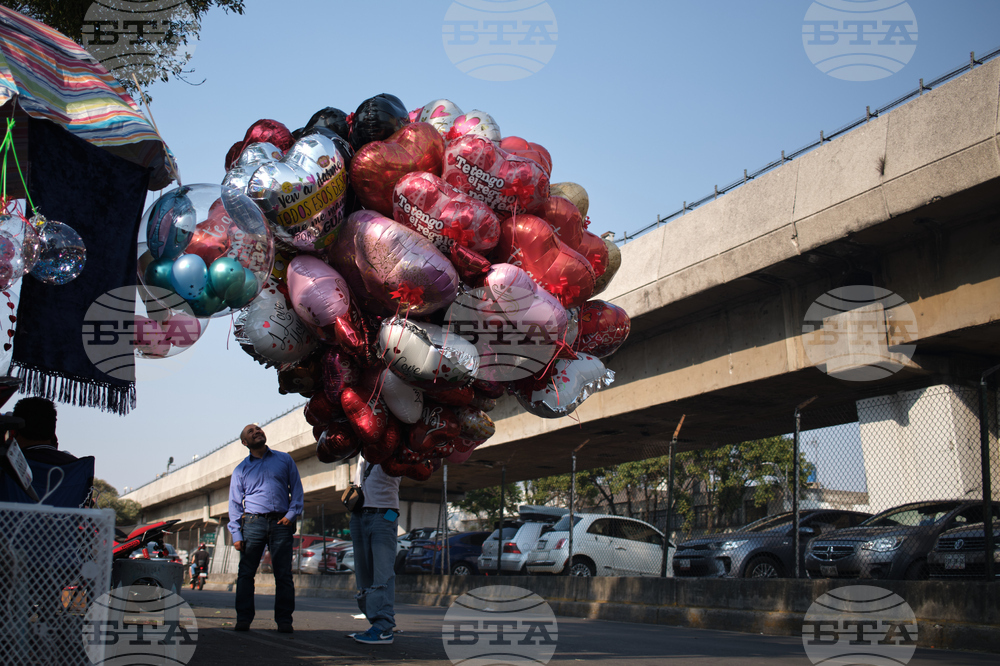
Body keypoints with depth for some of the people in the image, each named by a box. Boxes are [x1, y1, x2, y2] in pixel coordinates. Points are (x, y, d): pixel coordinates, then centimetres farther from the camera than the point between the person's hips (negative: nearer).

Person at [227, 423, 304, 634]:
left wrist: (292, 514, -4)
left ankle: (284, 620, 2)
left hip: (281, 523, 0)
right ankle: (243, 619, 5)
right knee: (246, 574, -2)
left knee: (284, 575, -3)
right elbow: (235, 504, 10)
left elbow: (296, 488, 11)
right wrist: (236, 535, 0)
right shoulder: (241, 469, 14)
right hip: (253, 522, 1)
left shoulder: (284, 459, 14)